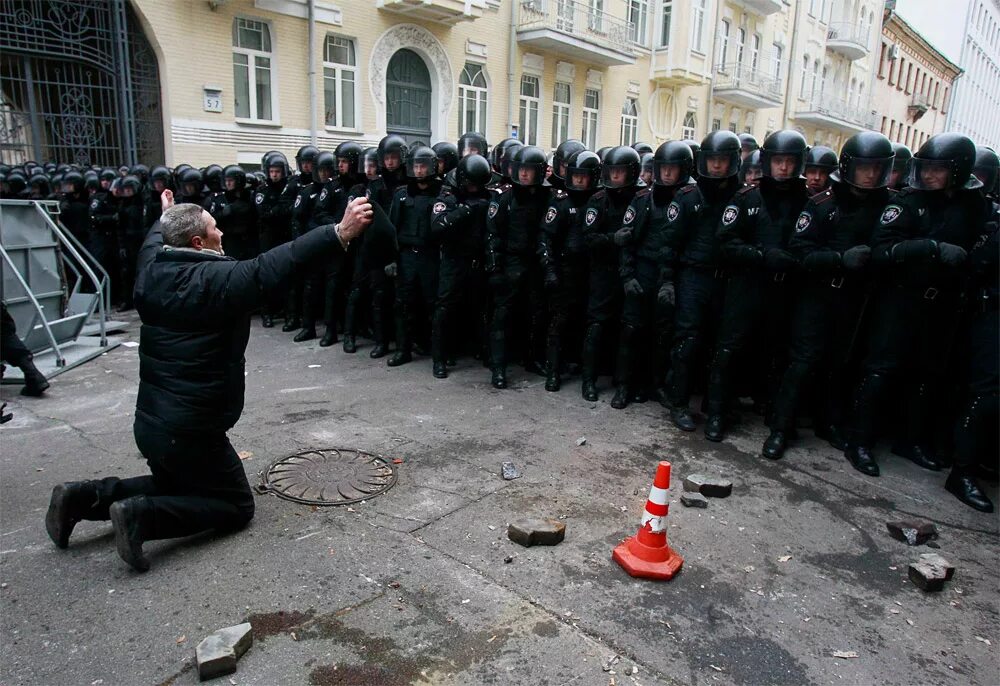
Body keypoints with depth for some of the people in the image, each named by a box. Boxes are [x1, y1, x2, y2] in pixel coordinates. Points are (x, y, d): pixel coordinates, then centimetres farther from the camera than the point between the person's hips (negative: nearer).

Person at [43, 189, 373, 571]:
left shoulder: (151, 273, 1)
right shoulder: (218, 279, -21)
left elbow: (155, 242, 24)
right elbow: (276, 265, -31)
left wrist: (165, 216, 45)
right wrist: (340, 233, -35)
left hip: (149, 421, 8)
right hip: (191, 430, -8)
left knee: (174, 487, 32)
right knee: (236, 506, 9)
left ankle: (85, 496, 14)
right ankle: (142, 515, -8)